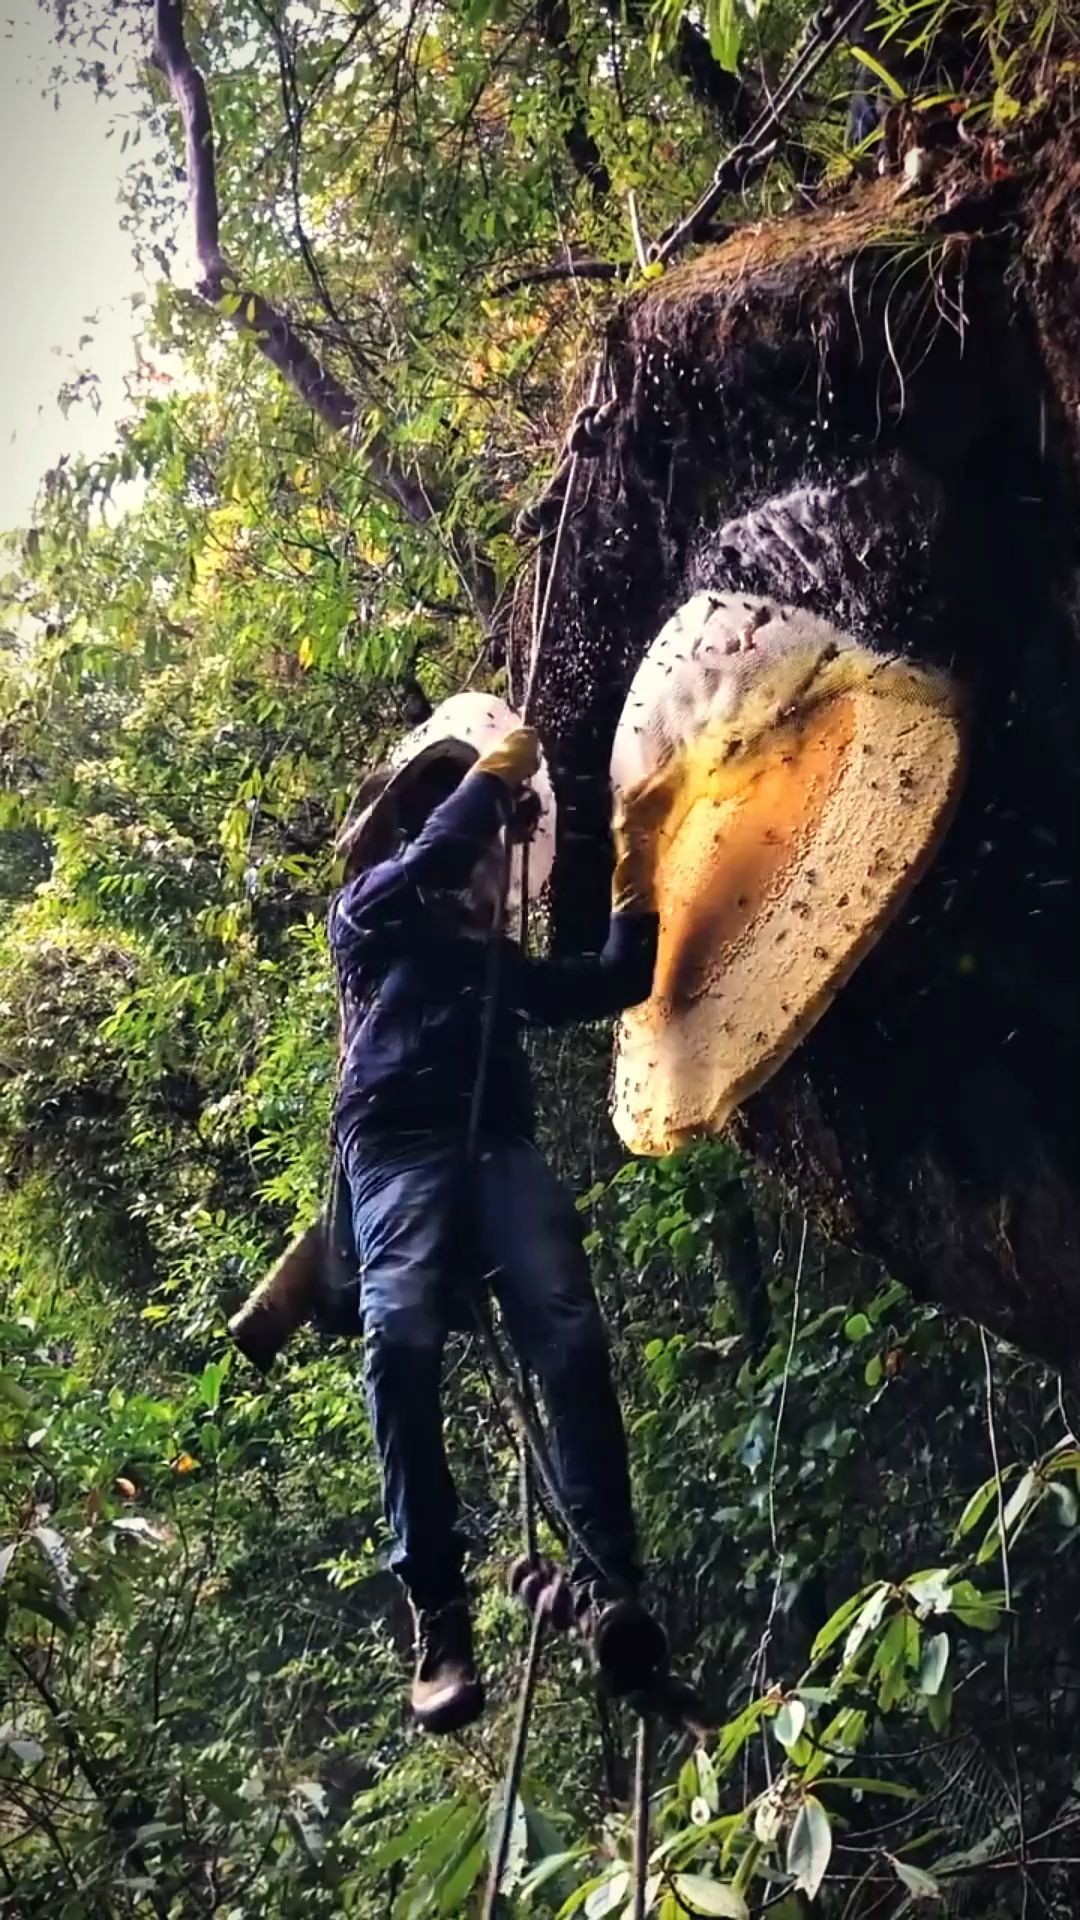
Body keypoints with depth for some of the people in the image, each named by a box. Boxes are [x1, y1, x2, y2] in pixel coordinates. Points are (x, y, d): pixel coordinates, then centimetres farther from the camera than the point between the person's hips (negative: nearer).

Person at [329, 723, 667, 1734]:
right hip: (399, 1145, -4)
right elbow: (425, 862, 1)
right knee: (403, 1344, -28)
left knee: (570, 1340, -22)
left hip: (501, 1149, 4)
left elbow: (611, 985, 38)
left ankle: (610, 1586, -32)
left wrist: (633, 900, 29)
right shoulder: (369, 917, 23)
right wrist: (491, 775, 11)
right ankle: (438, 1614, -33)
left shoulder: (497, 958, 37)